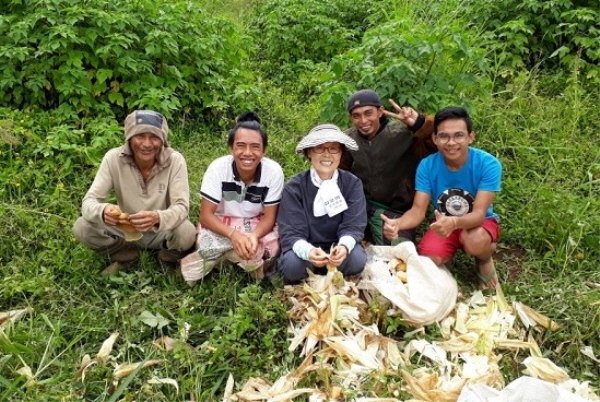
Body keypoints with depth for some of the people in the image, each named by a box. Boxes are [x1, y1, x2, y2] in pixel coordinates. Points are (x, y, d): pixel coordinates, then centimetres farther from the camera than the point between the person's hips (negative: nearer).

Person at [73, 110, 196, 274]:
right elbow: (89, 200, -19)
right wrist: (103, 211, -45)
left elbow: (181, 206, -26)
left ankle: (168, 257, 4)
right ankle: (126, 255, 7)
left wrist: (158, 218, -49)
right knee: (81, 228, -21)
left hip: (162, 231, -2)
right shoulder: (113, 158, -18)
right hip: (125, 230, 2)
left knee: (186, 233, -33)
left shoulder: (174, 160, -21)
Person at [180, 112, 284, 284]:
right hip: (220, 224, 0)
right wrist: (233, 235, -36)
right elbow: (206, 215, -18)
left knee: (270, 250, -29)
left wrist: (254, 236, -35)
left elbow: (269, 217, -12)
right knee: (207, 244, -31)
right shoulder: (218, 168, -22)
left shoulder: (274, 171, -20)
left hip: (257, 225, 0)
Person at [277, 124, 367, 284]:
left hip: (339, 248, 1)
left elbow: (353, 226, -13)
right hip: (305, 248, -1)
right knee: (291, 264, -33)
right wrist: (308, 251, -42)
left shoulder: (353, 184, -7)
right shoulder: (294, 188, -11)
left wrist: (344, 246, -38)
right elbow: (291, 233, -18)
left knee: (357, 259, -30)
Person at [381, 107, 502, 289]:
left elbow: (479, 213, -29)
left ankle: (485, 260, 1)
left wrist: (454, 222, -53)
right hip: (444, 223, 2)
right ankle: (446, 257, 15)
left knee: (475, 241, -37)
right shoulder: (427, 166, -16)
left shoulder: (488, 164, -23)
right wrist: (397, 223, -42)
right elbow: (418, 210, -18)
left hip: (479, 222, -2)